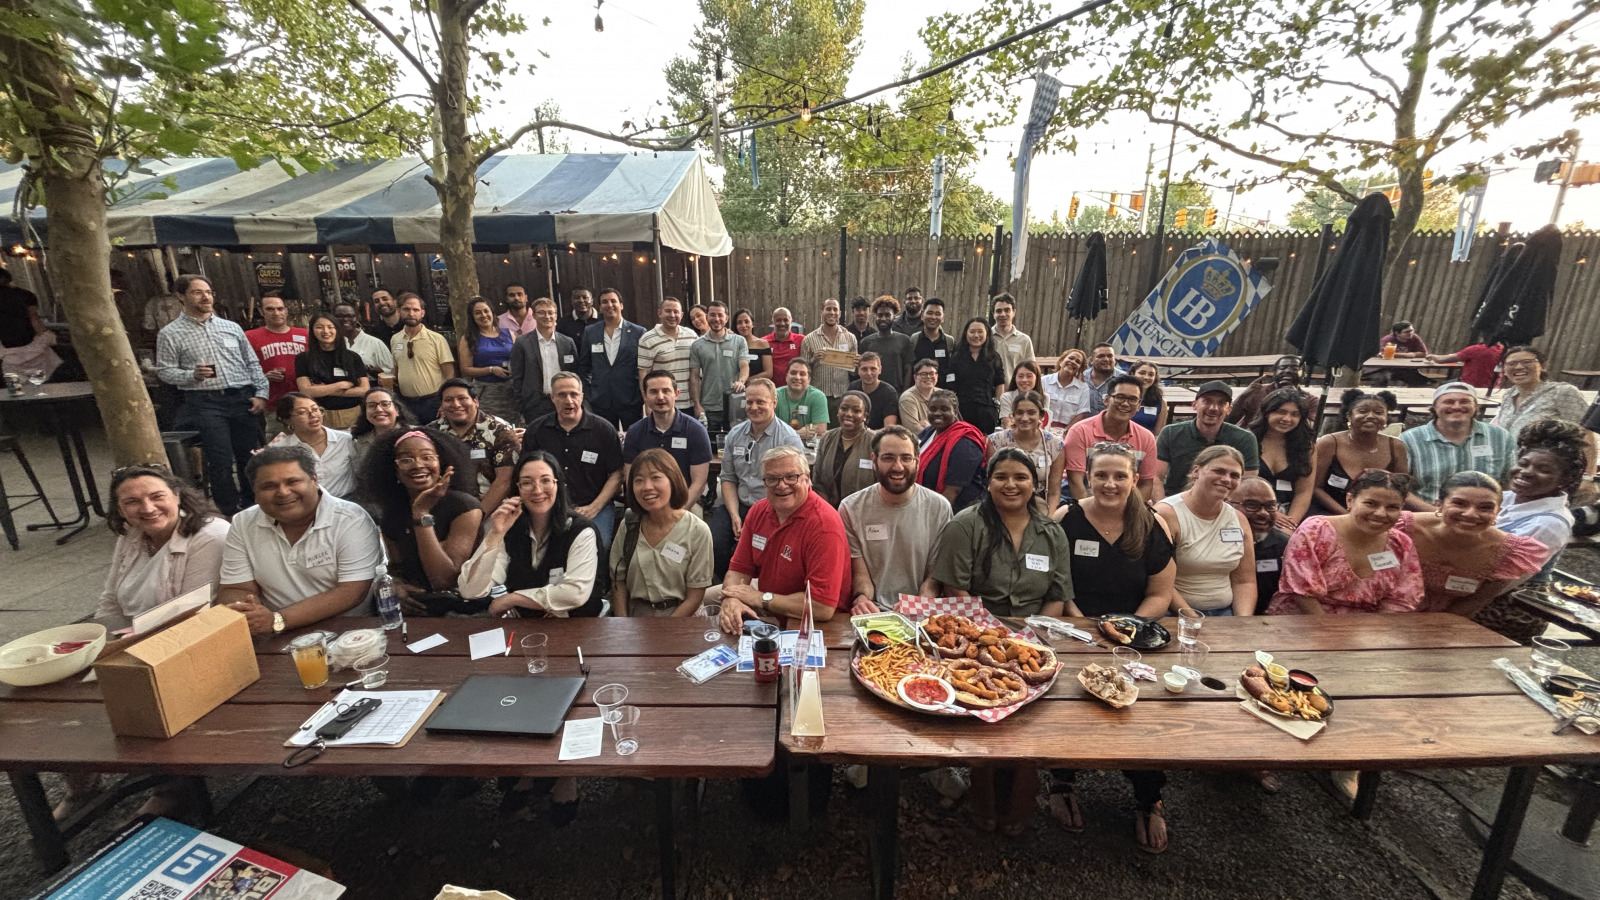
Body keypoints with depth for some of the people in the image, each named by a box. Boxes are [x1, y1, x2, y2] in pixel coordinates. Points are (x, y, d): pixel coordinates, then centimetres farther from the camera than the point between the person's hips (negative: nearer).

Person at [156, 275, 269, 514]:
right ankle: (231, 513, 7)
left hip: (243, 398, 3)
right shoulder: (170, 333, 5)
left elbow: (253, 363, 14)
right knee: (220, 461, -5)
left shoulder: (231, 327, 14)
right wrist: (192, 375, -15)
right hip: (205, 402, -3)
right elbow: (164, 370, 4)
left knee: (251, 457, 7)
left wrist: (261, 393, 3)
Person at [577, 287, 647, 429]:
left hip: (631, 402, -2)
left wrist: (644, 396, -1)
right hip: (600, 403, 2)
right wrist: (587, 394, 8)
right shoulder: (590, 332, 8)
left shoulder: (638, 332, 0)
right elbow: (583, 367, 14)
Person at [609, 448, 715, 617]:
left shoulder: (697, 531, -8)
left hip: (679, 618, -3)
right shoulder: (629, 525, 4)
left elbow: (694, 597, -6)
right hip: (634, 617, 3)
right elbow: (618, 582, 7)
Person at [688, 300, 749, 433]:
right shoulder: (697, 345, 5)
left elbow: (744, 366, -4)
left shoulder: (739, 341, 5)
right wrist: (697, 405, -5)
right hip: (708, 408, 0)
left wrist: (741, 381, -27)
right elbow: (694, 377, 3)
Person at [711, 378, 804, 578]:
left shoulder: (788, 439, -6)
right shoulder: (735, 434, 11)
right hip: (737, 505, 5)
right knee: (713, 545, -19)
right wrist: (735, 516, -2)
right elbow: (728, 479, 13)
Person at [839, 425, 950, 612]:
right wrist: (861, 597, -22)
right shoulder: (851, 508, -1)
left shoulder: (939, 507, 1)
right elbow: (859, 573, 1)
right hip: (872, 613, 0)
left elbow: (936, 573, 2)